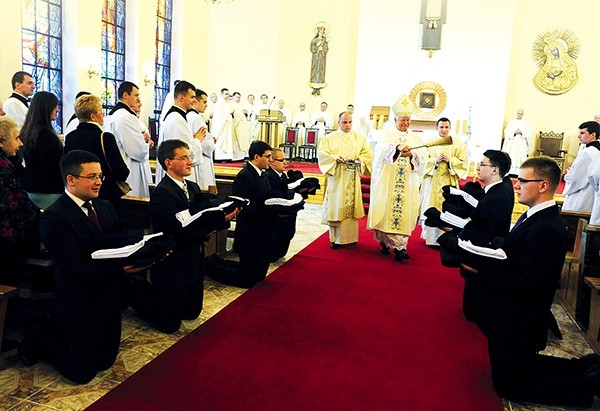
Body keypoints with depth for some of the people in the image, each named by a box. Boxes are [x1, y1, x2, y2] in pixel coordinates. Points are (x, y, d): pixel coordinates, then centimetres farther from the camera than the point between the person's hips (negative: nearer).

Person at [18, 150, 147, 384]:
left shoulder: (105, 207, 5)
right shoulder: (54, 217, -18)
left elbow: (122, 244, 1)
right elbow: (75, 267, -24)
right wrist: (121, 269, -35)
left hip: (109, 299, 7)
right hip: (79, 305, -7)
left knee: (106, 362, 18)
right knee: (83, 372, 6)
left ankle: (58, 329, 37)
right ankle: (37, 338, 29)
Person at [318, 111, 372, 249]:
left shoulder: (359, 138, 12)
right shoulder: (330, 138, 6)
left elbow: (368, 153, 6)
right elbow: (322, 153, -4)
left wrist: (359, 160, -14)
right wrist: (336, 158, -18)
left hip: (352, 179, 2)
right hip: (336, 178, -2)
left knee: (352, 206, 2)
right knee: (336, 207, -3)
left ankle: (350, 237, 9)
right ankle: (335, 238, 3)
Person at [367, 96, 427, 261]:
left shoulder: (415, 138, 17)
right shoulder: (387, 134, 6)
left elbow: (423, 156, 3)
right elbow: (383, 149, -16)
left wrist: (411, 154, -19)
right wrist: (398, 147, -36)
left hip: (409, 184, 3)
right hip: (388, 182, -3)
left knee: (405, 213, -3)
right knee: (387, 211, -4)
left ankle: (399, 246, -3)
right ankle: (384, 240, 13)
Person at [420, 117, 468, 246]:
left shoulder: (458, 144, 6)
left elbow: (463, 163, 2)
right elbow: (424, 161, 3)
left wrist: (450, 160, -13)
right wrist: (436, 160, -14)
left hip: (448, 181, -1)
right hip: (432, 181, 1)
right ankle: (431, 238, 10)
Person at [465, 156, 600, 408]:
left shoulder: (545, 230, -29)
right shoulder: (535, 217, 2)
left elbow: (526, 286, -30)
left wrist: (480, 271, -26)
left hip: (517, 322, -10)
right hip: (515, 315, 10)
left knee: (509, 385, 11)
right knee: (521, 366, 30)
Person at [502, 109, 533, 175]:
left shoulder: (526, 123, 11)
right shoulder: (511, 122, 11)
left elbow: (529, 133, 3)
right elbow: (507, 132, 3)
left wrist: (522, 132, -13)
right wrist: (514, 133, -14)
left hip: (522, 144, 0)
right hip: (512, 143, 0)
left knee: (521, 158, -7)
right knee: (511, 158, -7)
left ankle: (519, 172, -9)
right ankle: (510, 172, -5)